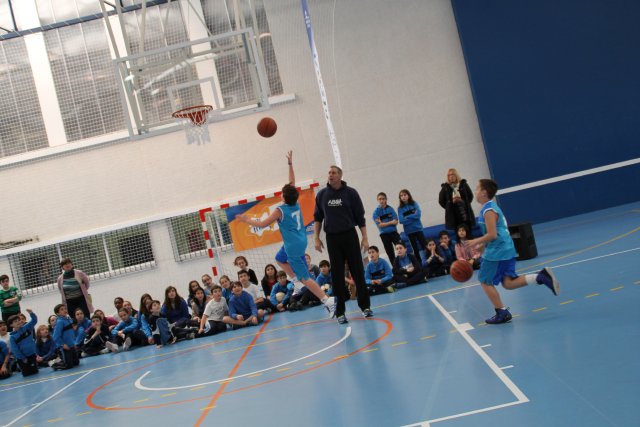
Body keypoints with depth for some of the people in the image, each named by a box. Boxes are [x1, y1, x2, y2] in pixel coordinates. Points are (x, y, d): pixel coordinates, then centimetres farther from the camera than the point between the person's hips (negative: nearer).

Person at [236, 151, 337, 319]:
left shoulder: (280, 210, -16)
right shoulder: (295, 203, 1)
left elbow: (263, 224, -8)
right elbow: (292, 183, 14)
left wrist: (247, 220, 5)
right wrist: (290, 164, 17)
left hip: (293, 246, -8)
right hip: (300, 241, 8)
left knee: (305, 277, -5)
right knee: (279, 258, 30)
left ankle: (328, 301, -11)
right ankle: (297, 281, 21)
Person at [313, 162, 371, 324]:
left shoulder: (350, 193, -1)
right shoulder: (321, 195, 5)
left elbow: (360, 216, 0)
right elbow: (317, 218, 11)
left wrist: (365, 238, -4)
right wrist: (316, 238, 3)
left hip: (349, 236, -1)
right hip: (332, 238, 1)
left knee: (358, 271, 2)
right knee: (337, 275, 2)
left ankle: (365, 306, 15)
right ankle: (340, 312, 7)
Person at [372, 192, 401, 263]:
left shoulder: (390, 209, 1)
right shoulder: (376, 212, -2)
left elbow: (395, 222, -7)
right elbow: (380, 225, -9)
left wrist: (384, 223, -12)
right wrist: (391, 222, -9)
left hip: (394, 232, 0)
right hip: (384, 234, 0)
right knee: (390, 253, 7)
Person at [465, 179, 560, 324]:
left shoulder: (488, 210, -15)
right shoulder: (493, 206, 16)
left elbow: (492, 235, -22)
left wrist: (476, 241, -10)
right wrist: (480, 243, 21)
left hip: (496, 252, -9)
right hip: (507, 250, 9)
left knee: (486, 282, 4)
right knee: (508, 283, 8)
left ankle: (502, 313, 6)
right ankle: (540, 277, -4)